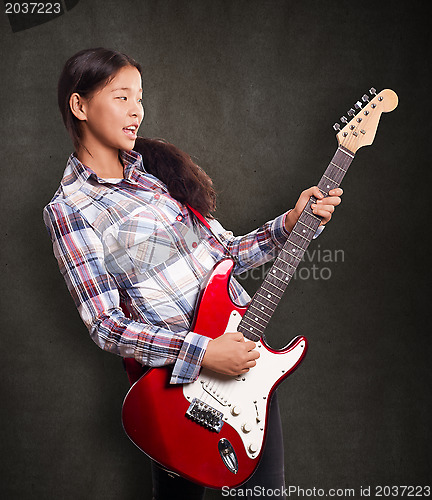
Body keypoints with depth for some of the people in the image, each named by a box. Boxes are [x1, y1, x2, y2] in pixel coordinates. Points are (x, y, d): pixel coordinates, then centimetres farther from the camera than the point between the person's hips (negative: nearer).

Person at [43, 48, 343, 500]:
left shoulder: (156, 166, 7)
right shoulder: (69, 209, -11)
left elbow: (224, 250, 10)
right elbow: (106, 326, -15)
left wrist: (290, 223, -3)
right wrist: (202, 352, -23)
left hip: (243, 347, 6)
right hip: (175, 372, -5)